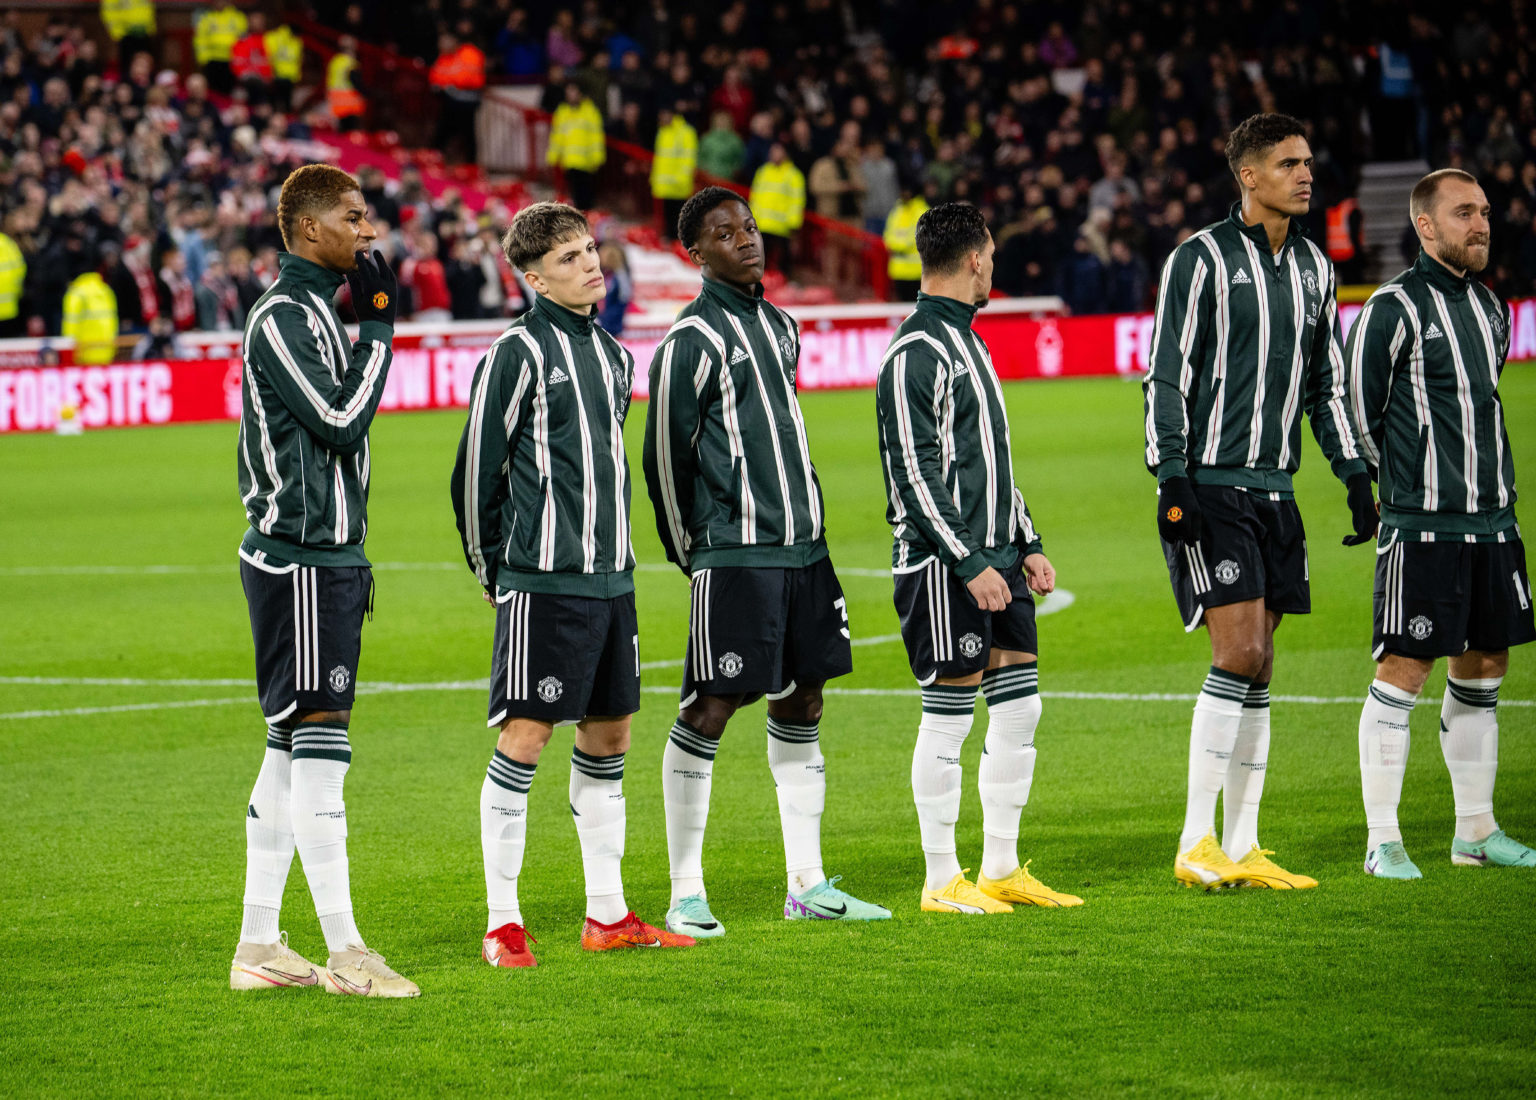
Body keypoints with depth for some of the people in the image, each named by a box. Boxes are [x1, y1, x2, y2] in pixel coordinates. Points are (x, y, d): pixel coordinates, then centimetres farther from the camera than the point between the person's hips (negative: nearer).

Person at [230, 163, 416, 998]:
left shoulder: (313, 311, 18)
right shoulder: (281, 316, -13)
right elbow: (341, 420, -19)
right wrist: (377, 326, -10)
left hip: (324, 555, 10)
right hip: (298, 561, -10)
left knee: (290, 750, 10)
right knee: (318, 745, -9)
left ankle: (259, 947, 14)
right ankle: (344, 956, -10)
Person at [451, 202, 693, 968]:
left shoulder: (613, 355, 14)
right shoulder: (518, 354, -9)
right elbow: (476, 468, -6)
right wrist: (491, 570, 1)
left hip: (610, 578, 8)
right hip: (542, 581, -8)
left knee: (608, 735, 11)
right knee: (525, 735, -7)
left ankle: (607, 917, 18)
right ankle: (502, 925, -3)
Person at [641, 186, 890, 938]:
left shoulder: (781, 327, 16)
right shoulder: (693, 340, -8)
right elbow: (666, 455, -6)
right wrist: (692, 555, 1)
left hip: (803, 545, 8)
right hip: (734, 556, -8)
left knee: (802, 703, 9)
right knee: (711, 708, -6)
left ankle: (806, 884, 15)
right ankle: (686, 895, -2)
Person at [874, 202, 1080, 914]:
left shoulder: (967, 341, 18)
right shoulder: (916, 352, -12)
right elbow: (916, 473, -17)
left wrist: (1026, 545, 17)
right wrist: (969, 564, -19)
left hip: (995, 560, 9)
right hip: (943, 564, -9)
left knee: (1020, 707, 8)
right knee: (948, 716, -4)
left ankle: (1001, 869, 15)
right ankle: (942, 882, 2)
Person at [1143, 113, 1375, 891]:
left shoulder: (1313, 268, 13)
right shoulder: (1200, 260, -7)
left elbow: (1327, 382, 21)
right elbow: (1166, 375, -8)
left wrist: (1355, 477, 16)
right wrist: (1173, 479, -15)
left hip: (1274, 489, 7)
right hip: (1210, 488, -7)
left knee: (1256, 669, 6)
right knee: (1239, 655, -14)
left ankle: (1241, 849, 9)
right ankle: (1196, 845, -8)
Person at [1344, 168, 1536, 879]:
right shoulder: (1395, 309, -10)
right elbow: (1356, 412, -6)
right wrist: (1402, 480, 0)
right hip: (1422, 526, -8)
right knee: (1404, 670, -7)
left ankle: (1476, 833, 19)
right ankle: (1383, 842, -2)